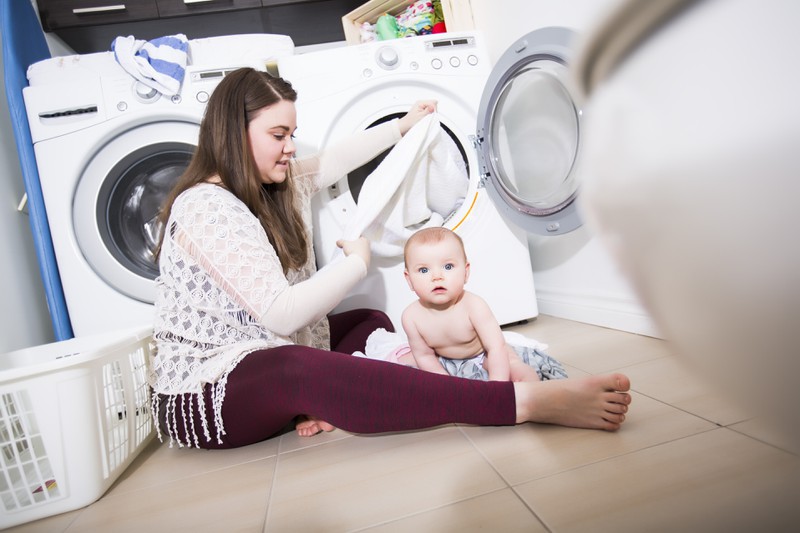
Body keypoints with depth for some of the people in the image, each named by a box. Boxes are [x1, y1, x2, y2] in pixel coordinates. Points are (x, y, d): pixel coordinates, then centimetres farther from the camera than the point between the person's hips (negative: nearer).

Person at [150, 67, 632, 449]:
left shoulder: (278, 183, 5)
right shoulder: (205, 207, -20)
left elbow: (333, 161, 22)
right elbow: (281, 313, -26)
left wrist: (403, 125, 31)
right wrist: (357, 262, -13)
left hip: (262, 357, 10)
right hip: (200, 396, -9)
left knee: (373, 323, 11)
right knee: (299, 373, -39)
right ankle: (532, 400, -49)